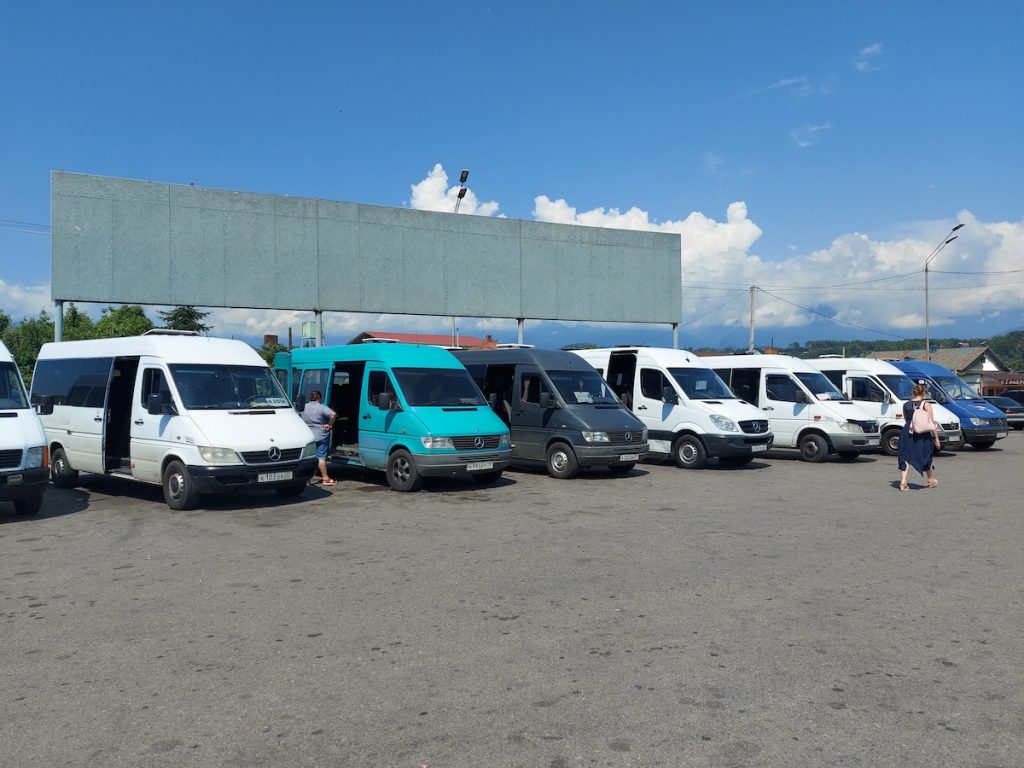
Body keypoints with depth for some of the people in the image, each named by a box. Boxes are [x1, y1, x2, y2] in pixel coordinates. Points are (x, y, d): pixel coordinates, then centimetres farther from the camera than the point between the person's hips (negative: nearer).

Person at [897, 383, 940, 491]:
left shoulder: (906, 405, 3)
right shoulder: (926, 405, -7)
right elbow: (931, 423, -8)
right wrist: (936, 438, -3)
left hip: (907, 433, 2)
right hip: (923, 435, -2)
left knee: (906, 457, 4)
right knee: (926, 457, 17)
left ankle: (903, 482, -9)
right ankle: (931, 480, 35)